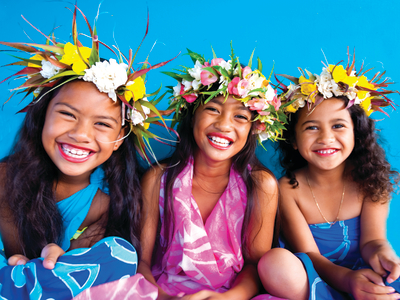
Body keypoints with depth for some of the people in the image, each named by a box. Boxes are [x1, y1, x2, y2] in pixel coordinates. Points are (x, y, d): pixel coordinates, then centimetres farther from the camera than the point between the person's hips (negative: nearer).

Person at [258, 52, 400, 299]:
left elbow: (371, 239, -6)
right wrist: (347, 279, -32)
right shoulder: (288, 189, -10)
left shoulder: (370, 182, -1)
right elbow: (309, 254, -12)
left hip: (364, 279, 1)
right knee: (275, 262, -34)